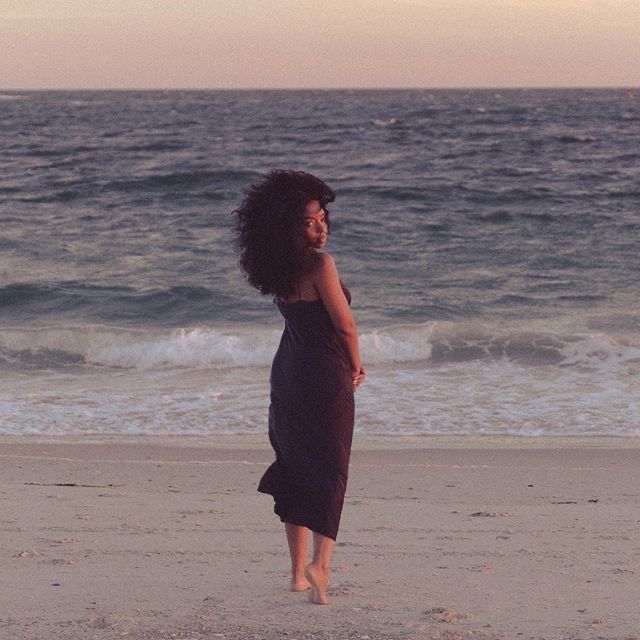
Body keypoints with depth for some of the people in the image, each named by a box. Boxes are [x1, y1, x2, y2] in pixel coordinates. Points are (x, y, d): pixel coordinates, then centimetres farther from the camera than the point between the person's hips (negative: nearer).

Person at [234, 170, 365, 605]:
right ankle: (321, 562, -23)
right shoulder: (321, 265, -18)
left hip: (289, 373, 7)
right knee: (330, 469, -4)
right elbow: (345, 326, -14)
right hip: (326, 376, -7)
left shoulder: (280, 268, 5)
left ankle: (299, 572, 21)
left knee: (295, 468, 15)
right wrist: (356, 366, 5)